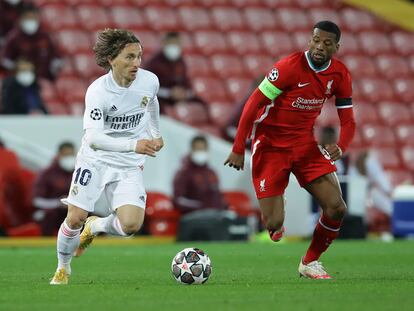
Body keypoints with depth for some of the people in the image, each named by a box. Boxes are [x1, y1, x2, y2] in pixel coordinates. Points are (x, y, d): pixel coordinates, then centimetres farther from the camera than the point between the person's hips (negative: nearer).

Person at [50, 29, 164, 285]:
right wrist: (134, 145, -43)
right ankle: (63, 269, 24)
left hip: (130, 167, 3)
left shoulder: (150, 81, -8)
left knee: (131, 224, -16)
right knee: (75, 218, -6)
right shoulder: (98, 91, -22)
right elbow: (93, 137, -32)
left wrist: (155, 135, 30)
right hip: (95, 160, -3)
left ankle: (95, 227, 19)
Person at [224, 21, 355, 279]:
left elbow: (348, 120, 1)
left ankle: (310, 263, 14)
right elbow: (253, 104, -18)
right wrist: (238, 149, -18)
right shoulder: (290, 66, -22)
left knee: (337, 208, -9)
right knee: (274, 224, -10)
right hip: (271, 144, -5)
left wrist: (340, 148, -21)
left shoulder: (340, 75, -4)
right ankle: (274, 217, 31)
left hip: (305, 143, 5)